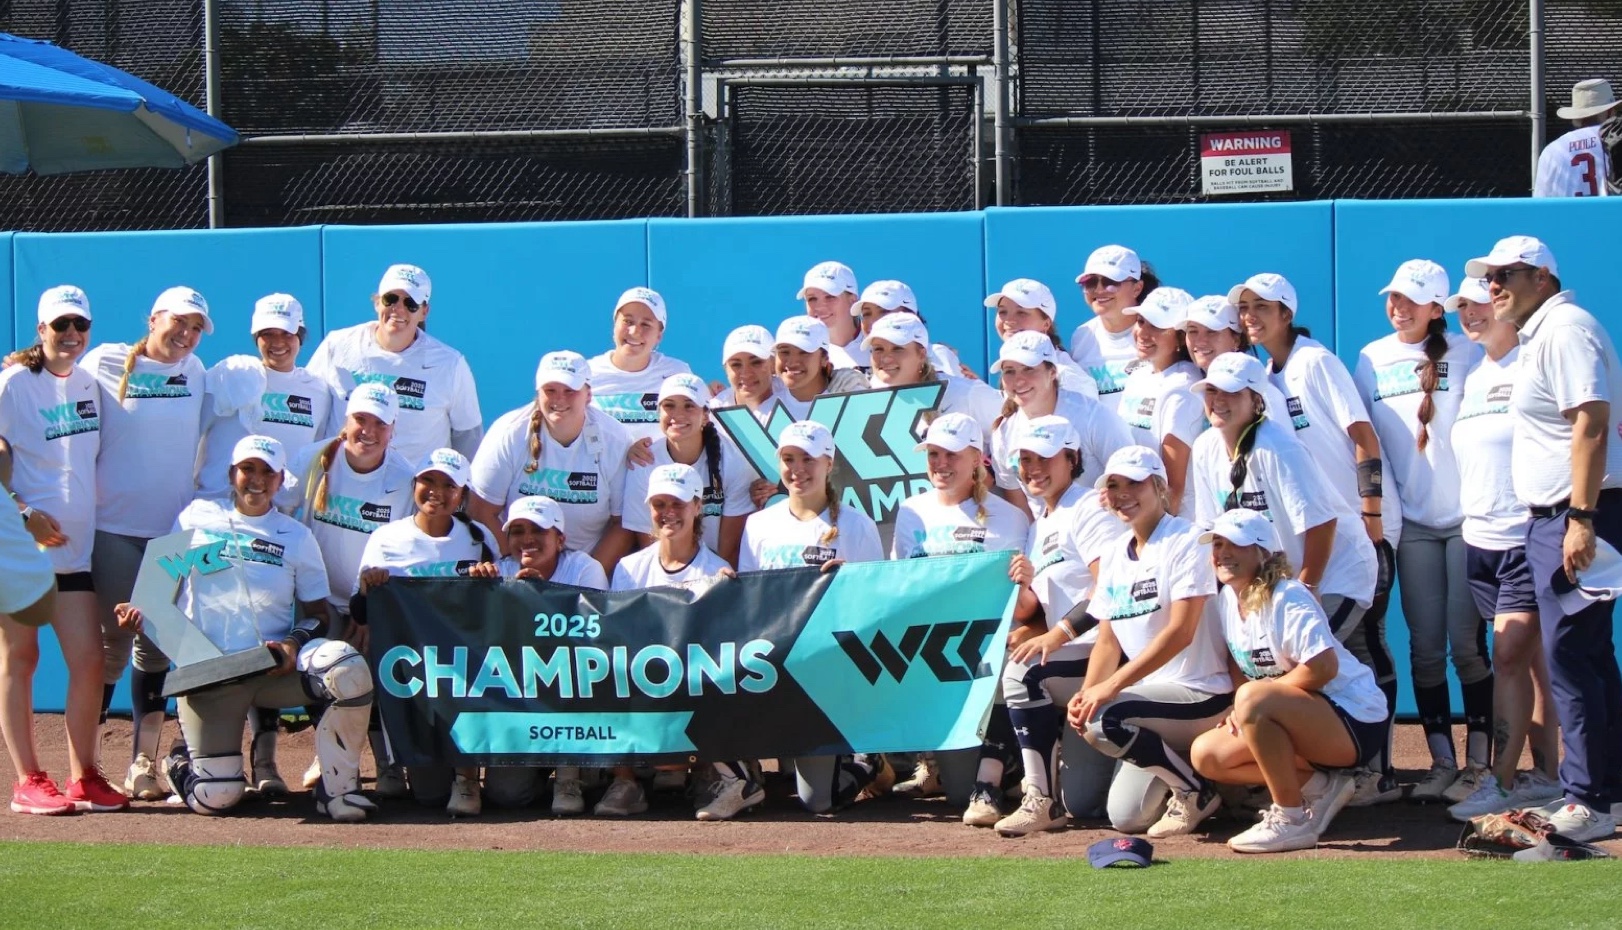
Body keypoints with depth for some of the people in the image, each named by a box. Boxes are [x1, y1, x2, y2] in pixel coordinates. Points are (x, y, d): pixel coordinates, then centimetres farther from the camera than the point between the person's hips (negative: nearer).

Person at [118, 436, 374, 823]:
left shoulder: (295, 536, 9)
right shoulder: (197, 517, 9)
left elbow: (317, 614, 8)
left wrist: (295, 643, -14)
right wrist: (139, 610, -7)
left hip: (274, 667, 1)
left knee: (348, 669, -31)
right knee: (215, 797, -13)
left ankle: (338, 787, -16)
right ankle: (182, 762, 25)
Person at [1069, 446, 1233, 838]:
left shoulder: (1186, 541, -11)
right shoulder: (1113, 557, 12)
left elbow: (1180, 632, -21)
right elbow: (1108, 639, 10)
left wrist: (1111, 686, -26)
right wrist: (1086, 693, -10)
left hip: (1201, 693, -7)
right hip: (1152, 696, 7)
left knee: (1103, 720, -30)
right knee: (1126, 817, -4)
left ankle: (1196, 789, -10)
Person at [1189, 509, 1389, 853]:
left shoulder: (1287, 599, -19)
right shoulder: (1226, 599, 6)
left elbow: (1323, 667, -28)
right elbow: (1236, 661, 16)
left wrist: (1246, 701, -19)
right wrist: (1241, 705, -7)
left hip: (1355, 721, -9)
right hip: (1304, 721, 9)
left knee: (1254, 699, -35)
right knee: (1206, 754, -1)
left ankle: (1292, 821, -24)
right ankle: (1318, 787, 3)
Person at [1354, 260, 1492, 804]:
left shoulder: (1463, 353, -2)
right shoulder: (1373, 359, 8)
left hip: (1466, 516, -3)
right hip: (1412, 521, 3)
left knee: (1467, 644, -4)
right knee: (1425, 647, 3)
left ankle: (1478, 764, 3)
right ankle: (1441, 762, 10)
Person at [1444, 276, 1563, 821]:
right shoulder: (1472, 379, 16)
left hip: (1528, 534, -7)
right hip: (1480, 537, 7)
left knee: (1510, 655, -11)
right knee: (1532, 658, 9)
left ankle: (1503, 781, -9)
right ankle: (1545, 774, 11)